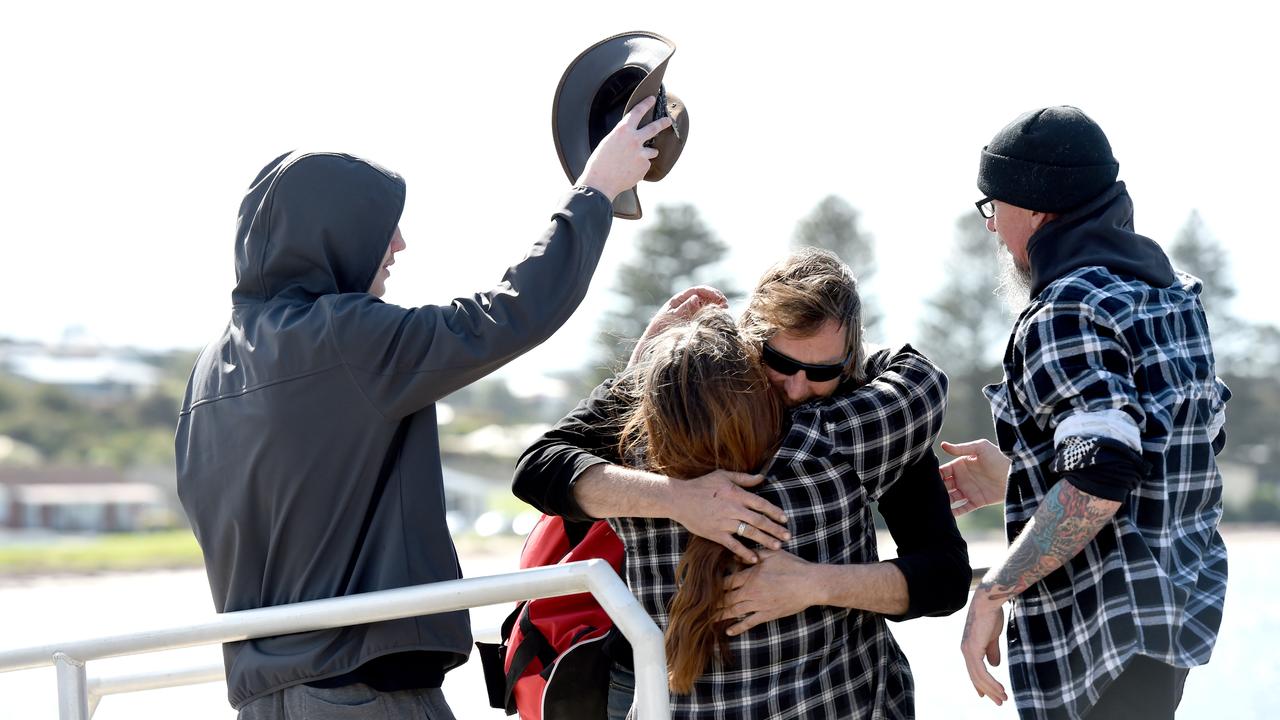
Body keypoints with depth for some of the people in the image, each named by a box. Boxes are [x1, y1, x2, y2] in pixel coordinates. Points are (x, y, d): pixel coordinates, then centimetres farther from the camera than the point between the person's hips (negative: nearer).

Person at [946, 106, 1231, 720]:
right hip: (1182, 608, 10)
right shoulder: (1171, 294, 12)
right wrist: (1018, 476, 21)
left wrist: (988, 596, -21)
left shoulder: (1067, 311, -16)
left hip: (1109, 631, -10)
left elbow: (1098, 479, -28)